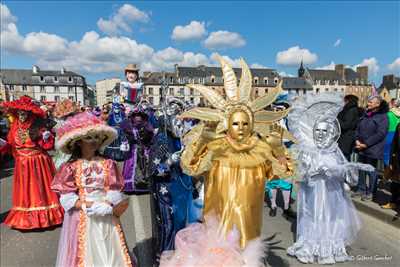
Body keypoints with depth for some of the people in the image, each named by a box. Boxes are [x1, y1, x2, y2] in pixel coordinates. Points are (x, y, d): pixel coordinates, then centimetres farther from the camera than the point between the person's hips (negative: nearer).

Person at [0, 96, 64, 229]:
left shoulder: (38, 127, -11)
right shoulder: (15, 127, 1)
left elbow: (48, 145, -13)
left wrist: (47, 138, -31)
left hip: (38, 163, -4)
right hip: (22, 164, 4)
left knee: (39, 189, 7)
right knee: (24, 191, 13)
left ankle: (43, 214, 22)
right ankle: (25, 216, 29)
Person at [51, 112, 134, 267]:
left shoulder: (108, 164, -4)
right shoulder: (71, 167, -6)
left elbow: (114, 193, -5)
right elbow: (67, 199, -8)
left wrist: (105, 206, -22)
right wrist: (89, 206, -19)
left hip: (106, 218, 1)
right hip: (81, 219, -1)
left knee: (108, 253, 12)